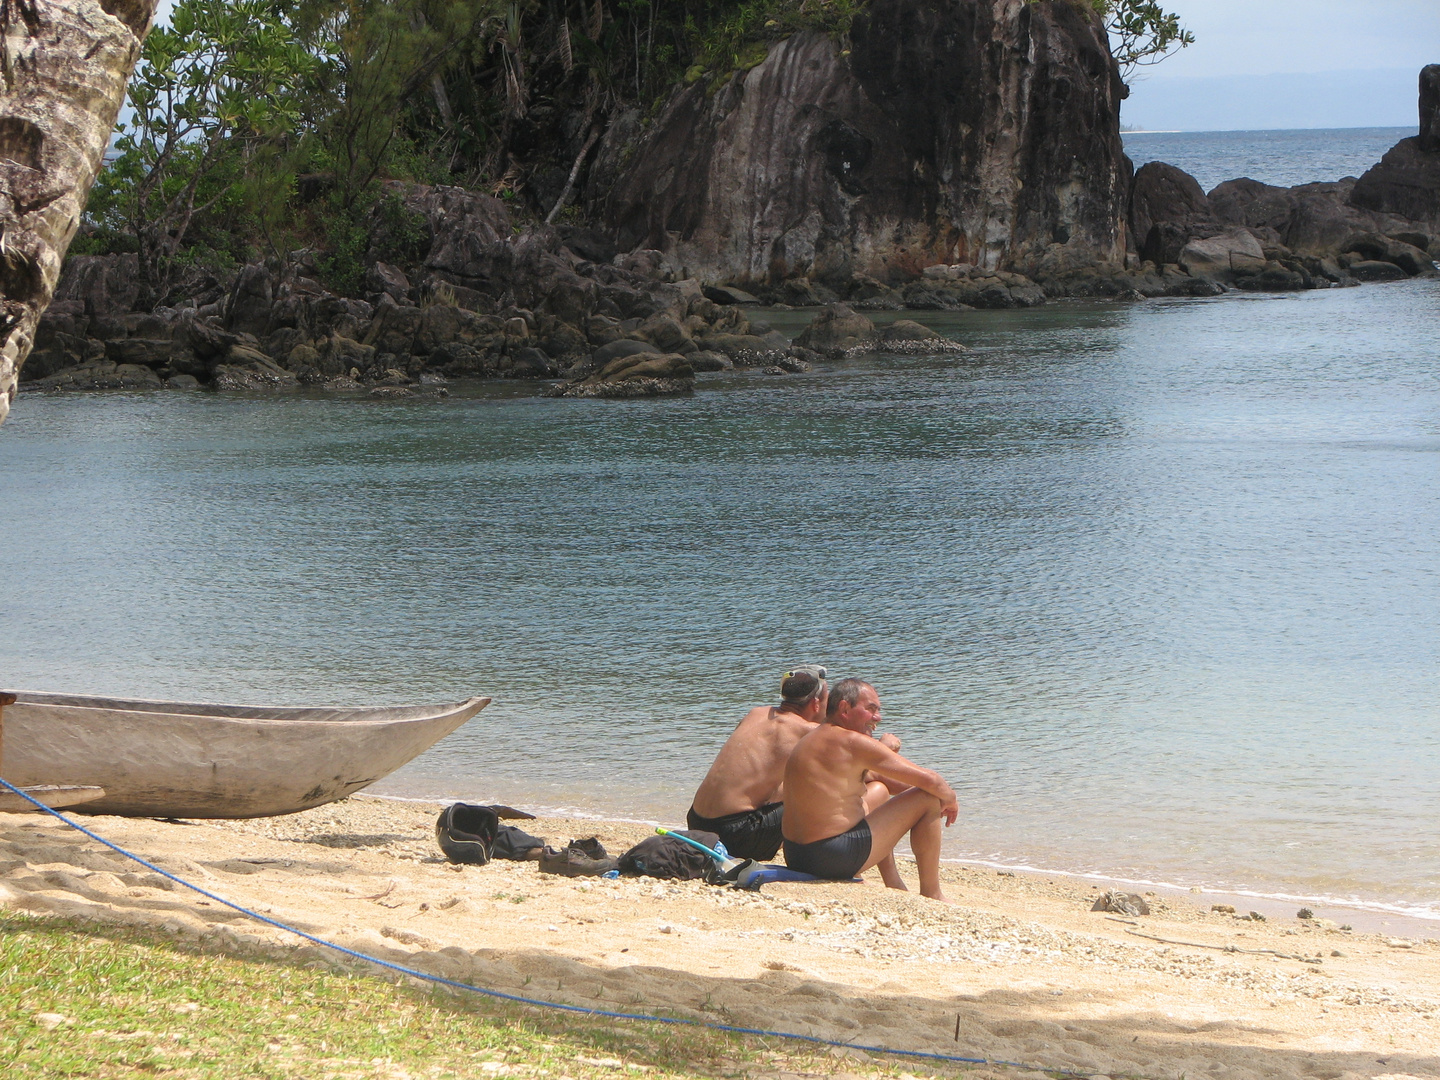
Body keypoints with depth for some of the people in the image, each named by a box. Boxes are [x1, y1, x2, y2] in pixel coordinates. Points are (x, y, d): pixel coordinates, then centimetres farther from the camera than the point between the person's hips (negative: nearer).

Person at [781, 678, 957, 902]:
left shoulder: (812, 738, 15)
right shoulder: (852, 742, -14)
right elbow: (929, 779, -13)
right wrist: (950, 800, 7)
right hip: (834, 859, -10)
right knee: (928, 799, -2)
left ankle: (894, 886, 34)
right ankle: (931, 895, 8)